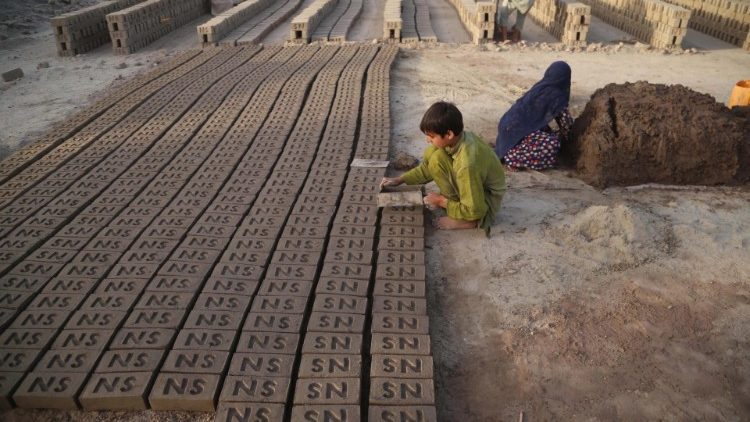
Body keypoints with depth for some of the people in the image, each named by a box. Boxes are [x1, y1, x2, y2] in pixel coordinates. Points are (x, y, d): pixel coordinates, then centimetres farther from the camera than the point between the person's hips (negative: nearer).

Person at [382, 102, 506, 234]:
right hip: (474, 183, 8)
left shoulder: (467, 164, -37)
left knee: (438, 160, -25)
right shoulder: (456, 137, -14)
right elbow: (428, 167, 4)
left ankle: (465, 220, -11)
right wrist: (399, 180, -1)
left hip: (487, 198, -8)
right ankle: (452, 200, 2)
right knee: (431, 154, -8)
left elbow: (474, 211, -28)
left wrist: (441, 201, -16)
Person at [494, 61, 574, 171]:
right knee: (552, 144, -21)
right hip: (517, 131, -9)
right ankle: (512, 156, -14)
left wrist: (551, 133, 27)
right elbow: (565, 122, -7)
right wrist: (565, 137, 13)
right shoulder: (555, 95, -10)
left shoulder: (540, 86, 14)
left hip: (509, 126, 9)